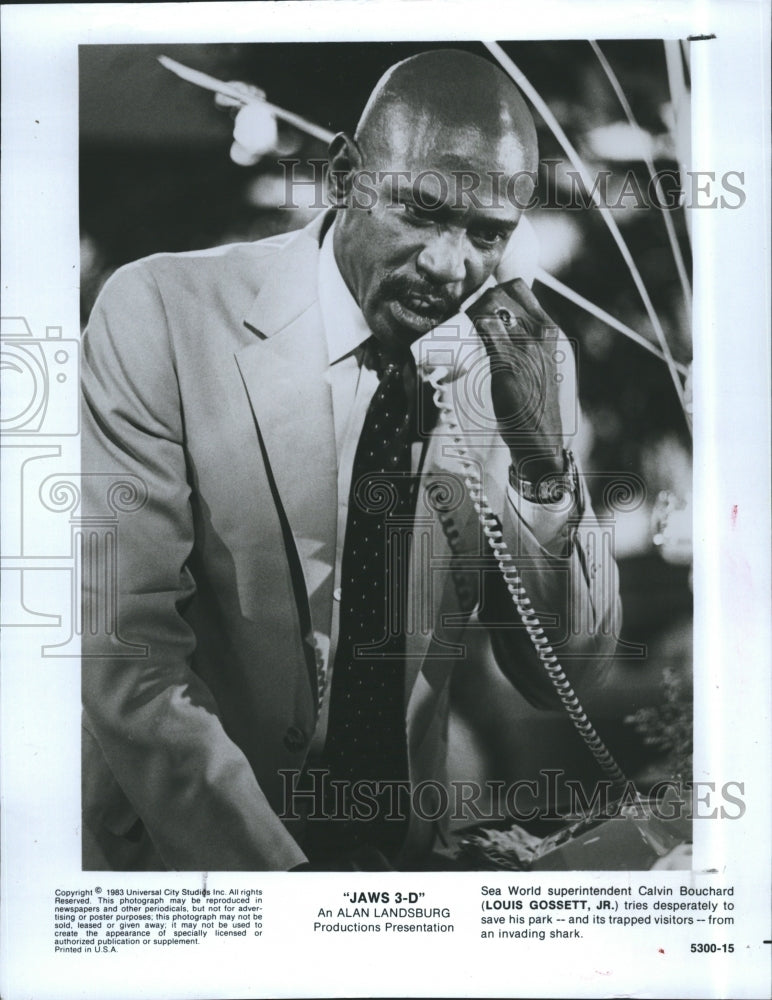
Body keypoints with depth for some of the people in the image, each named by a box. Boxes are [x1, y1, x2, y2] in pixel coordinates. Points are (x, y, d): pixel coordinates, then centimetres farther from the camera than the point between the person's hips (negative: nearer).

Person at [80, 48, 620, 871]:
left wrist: (543, 456, -15)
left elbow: (570, 677, -1)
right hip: (183, 848, -2)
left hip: (403, 847, 2)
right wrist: (279, 873, -20)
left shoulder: (525, 360, -2)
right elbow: (128, 657, -16)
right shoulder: (161, 315, -12)